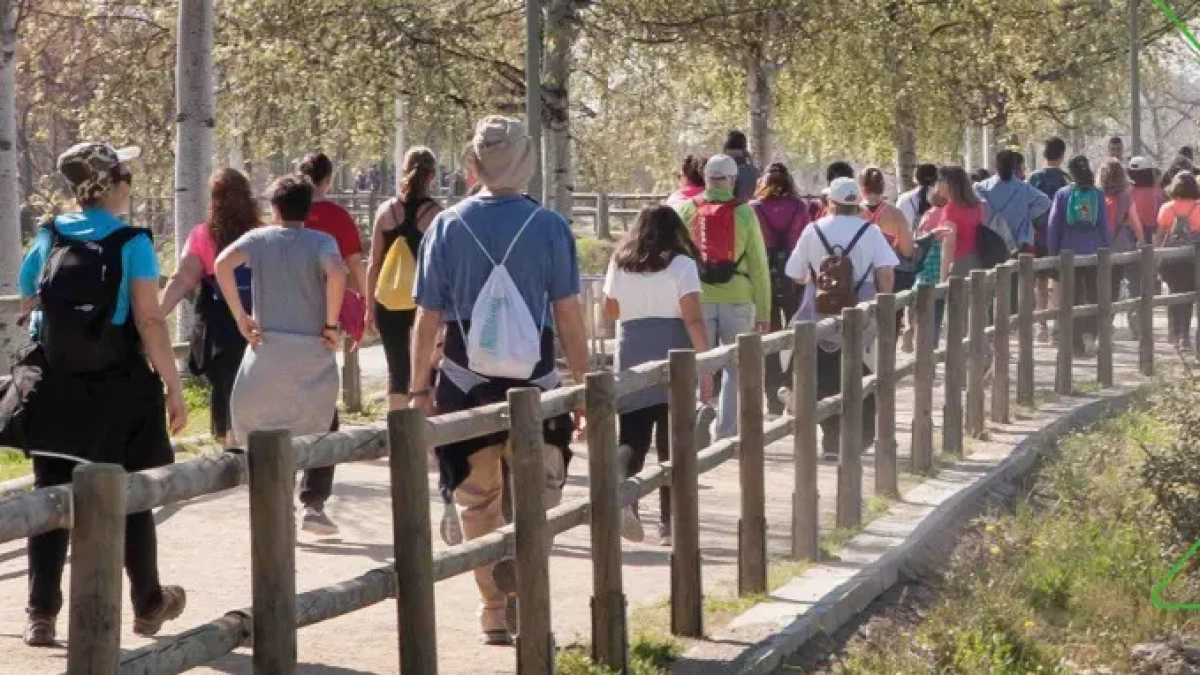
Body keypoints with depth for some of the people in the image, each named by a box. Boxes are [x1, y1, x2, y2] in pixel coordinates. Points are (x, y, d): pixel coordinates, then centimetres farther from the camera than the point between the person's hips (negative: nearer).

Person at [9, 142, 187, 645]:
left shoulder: (48, 240, 2)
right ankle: (148, 604, 25)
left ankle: (41, 614, 5)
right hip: (118, 389, -3)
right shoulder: (132, 244, -9)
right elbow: (149, 323, -14)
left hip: (54, 388, 3)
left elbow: (27, 308, 8)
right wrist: (173, 388, -10)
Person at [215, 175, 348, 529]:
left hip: (268, 349, 1)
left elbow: (223, 263, -13)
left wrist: (240, 316, -7)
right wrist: (331, 324, -10)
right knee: (318, 432, 15)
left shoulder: (259, 238, 5)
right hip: (313, 351, 0)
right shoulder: (321, 242, 0)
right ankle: (313, 505, 3)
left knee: (259, 430, 14)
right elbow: (336, 274, -21)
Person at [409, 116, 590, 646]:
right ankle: (521, 564, -16)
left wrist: (419, 389, 7)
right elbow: (568, 314, -5)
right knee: (537, 494, 12)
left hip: (466, 383, 1)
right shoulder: (549, 227, -6)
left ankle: (496, 612, 18)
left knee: (478, 500, 13)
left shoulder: (447, 226, -3)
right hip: (535, 382, -1)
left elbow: (428, 317, -2)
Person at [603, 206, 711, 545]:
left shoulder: (619, 264, 7)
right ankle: (669, 526, 7)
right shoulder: (682, 265, -4)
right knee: (671, 445, 6)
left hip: (631, 358, 2)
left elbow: (611, 310, 19)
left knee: (632, 440, 8)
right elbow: (693, 320, -11)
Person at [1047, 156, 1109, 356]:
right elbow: (1105, 226, 2)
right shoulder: (1098, 195, -1)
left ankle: (1077, 342, 7)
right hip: (1094, 254, 0)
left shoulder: (1063, 194, -3)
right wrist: (1106, 251, 9)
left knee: (1073, 297, 8)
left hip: (1069, 254, 0)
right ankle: (1089, 333, -9)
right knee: (1094, 296, 10)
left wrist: (1053, 253, 4)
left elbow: (1054, 225, -2)